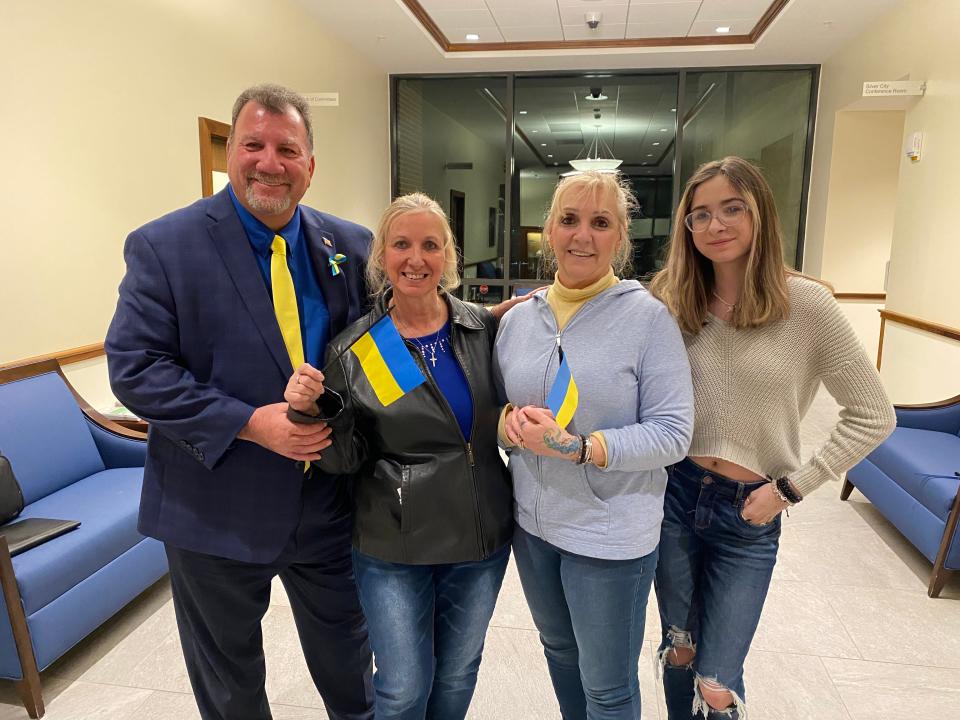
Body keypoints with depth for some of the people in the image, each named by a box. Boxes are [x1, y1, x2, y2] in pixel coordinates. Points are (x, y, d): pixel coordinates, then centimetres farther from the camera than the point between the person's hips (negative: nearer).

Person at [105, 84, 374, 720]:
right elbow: (134, 367, -14)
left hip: (332, 501, 3)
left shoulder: (350, 245, 0)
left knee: (348, 657, 25)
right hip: (216, 509, -2)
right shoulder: (163, 246, -10)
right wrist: (249, 423, -22)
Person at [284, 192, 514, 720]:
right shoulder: (352, 350, -9)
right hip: (395, 553, -2)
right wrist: (314, 411, -25)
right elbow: (348, 457, -7)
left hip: (482, 540, 3)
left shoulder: (484, 328, -4)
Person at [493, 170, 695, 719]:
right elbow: (499, 407, 10)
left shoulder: (648, 316, -14)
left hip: (611, 534, -5)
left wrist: (576, 447, -27)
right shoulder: (519, 318, 1)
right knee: (559, 650, 28)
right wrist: (509, 423, -13)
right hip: (533, 523, 5)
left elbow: (673, 434, -16)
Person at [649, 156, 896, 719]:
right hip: (676, 495, 3)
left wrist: (791, 488, -9)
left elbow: (874, 416, -6)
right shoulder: (672, 302, -1)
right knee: (678, 656, 19)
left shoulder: (806, 303, -11)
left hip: (750, 515, -2)